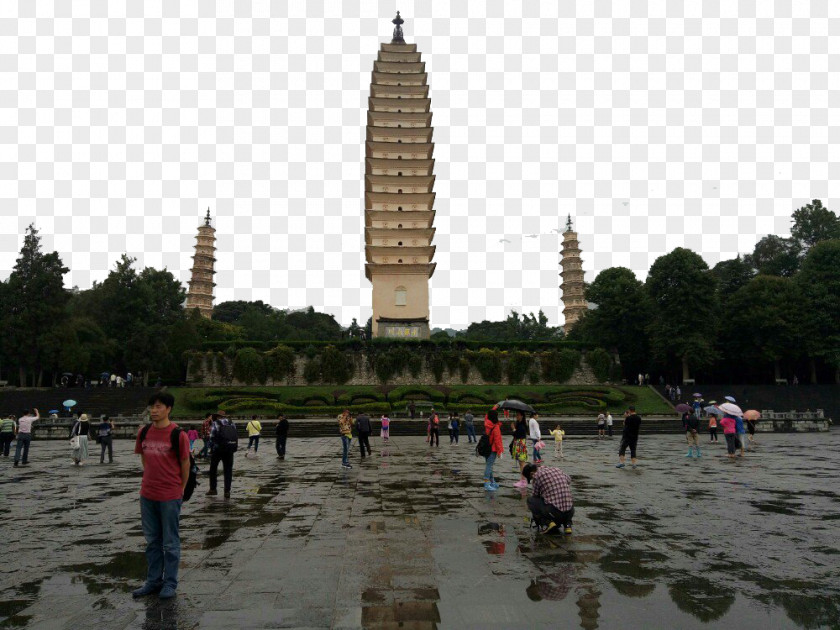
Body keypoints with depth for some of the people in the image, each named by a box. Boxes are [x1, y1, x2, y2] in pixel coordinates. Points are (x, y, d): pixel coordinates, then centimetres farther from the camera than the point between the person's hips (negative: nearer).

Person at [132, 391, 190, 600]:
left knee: (170, 542, 7)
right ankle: (153, 581, 31)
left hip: (170, 496, -5)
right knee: (152, 541, 17)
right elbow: (143, 458, 14)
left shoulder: (178, 434, -14)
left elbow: (185, 463, -6)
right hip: (147, 495, 5)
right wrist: (151, 479, 13)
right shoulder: (143, 433, 1)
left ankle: (170, 583, 20)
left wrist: (180, 489, 2)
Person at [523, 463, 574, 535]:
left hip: (553, 512, -6)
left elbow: (535, 495, 13)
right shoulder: (557, 470, 17)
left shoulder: (537, 475, 0)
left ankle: (546, 523, 1)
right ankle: (567, 524, 15)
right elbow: (569, 481, 37)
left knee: (530, 500, 12)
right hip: (570, 512, 6)